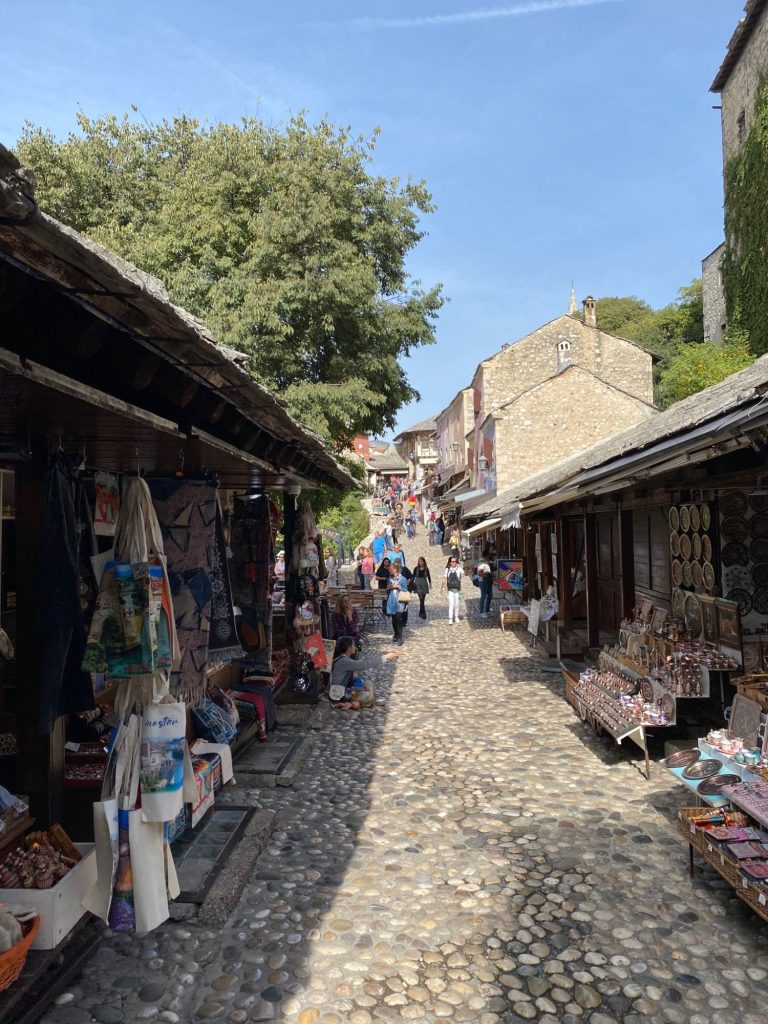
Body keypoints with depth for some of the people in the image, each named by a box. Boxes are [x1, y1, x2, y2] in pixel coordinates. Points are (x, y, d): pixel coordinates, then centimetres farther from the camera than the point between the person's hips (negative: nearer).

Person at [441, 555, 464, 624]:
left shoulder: (459, 569, 0)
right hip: (450, 589, 0)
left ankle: (456, 617, 21)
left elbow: (464, 573, -16)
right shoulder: (447, 569, 5)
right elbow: (444, 579, 10)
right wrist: (442, 588, 9)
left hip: (457, 589, 0)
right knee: (451, 603, -7)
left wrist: (460, 567, -30)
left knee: (456, 603, 7)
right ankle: (450, 618, -5)